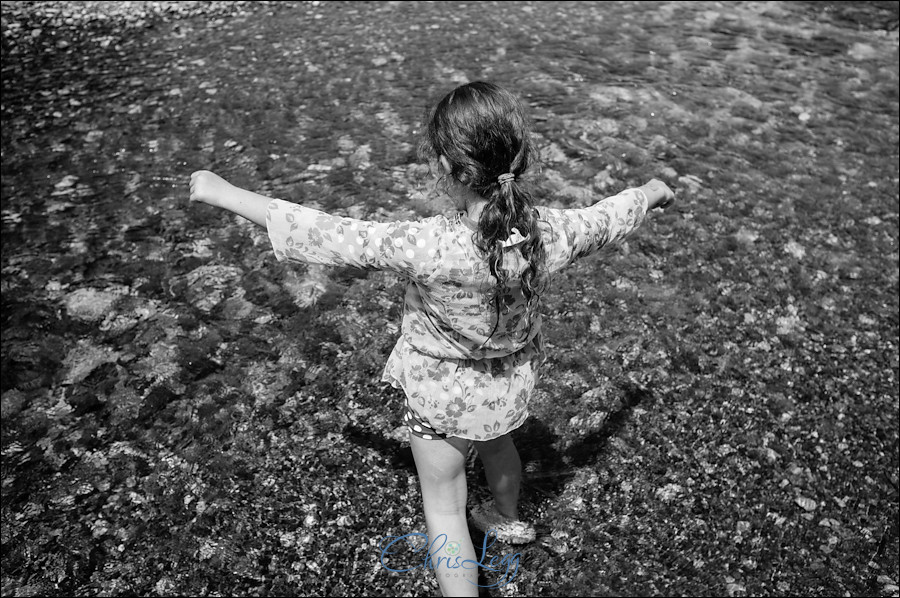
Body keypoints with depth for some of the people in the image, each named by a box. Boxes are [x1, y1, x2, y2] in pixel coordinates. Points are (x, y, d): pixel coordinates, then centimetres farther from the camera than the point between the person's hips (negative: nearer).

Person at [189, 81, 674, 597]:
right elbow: (608, 218, -3)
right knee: (496, 441, 37)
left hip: (444, 395, -5)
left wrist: (225, 193, -19)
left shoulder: (429, 247, -38)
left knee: (444, 507, 19)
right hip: (511, 386, 6)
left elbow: (328, 235, -31)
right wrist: (653, 191, 21)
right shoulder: (551, 233, -23)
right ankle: (508, 517, 66)